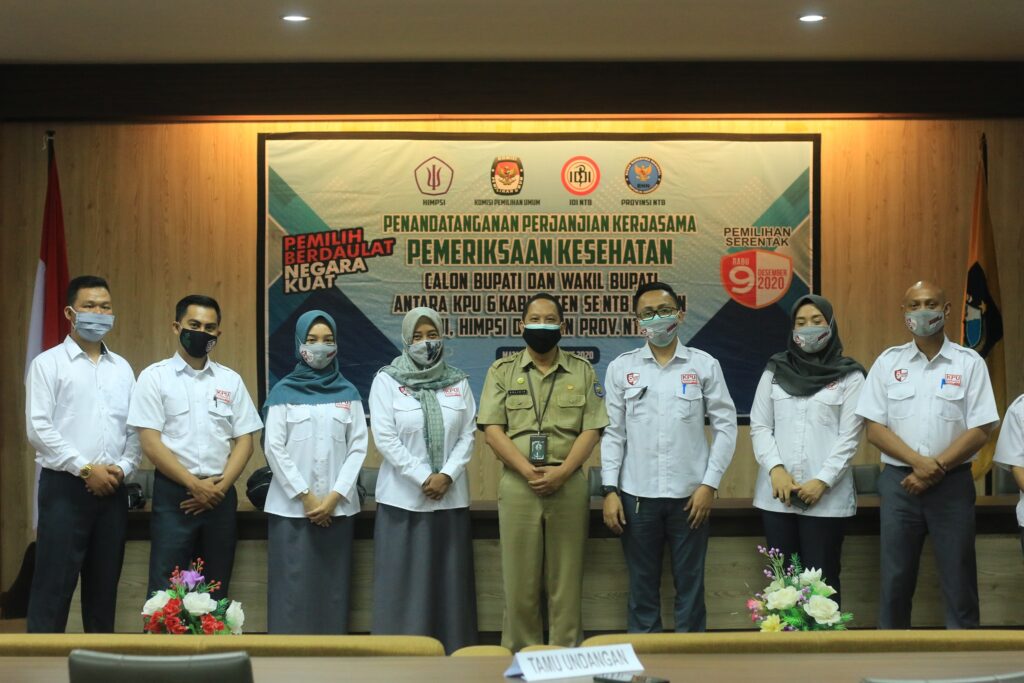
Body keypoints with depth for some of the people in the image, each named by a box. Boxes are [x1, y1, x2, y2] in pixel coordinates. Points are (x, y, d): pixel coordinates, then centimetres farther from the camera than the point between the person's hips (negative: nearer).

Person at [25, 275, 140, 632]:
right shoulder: (48, 363, -1)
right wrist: (85, 469, -13)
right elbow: (39, 428, -10)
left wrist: (123, 467, -5)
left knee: (104, 584, 10)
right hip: (65, 487, -5)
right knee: (54, 585, -4)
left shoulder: (122, 368, 14)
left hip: (112, 490, 5)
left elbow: (136, 428, 12)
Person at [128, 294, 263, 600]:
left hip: (220, 495, 4)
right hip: (173, 494, -3)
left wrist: (220, 487, -7)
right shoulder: (155, 377, -1)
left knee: (216, 588, 10)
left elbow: (244, 440, 7)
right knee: (166, 589, -2)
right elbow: (150, 443, -8)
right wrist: (195, 485, -13)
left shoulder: (231, 380, 9)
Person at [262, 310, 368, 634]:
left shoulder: (348, 393, 9)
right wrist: (305, 496, -9)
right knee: (292, 587, -4)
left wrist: (335, 496, -8)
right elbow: (274, 448, -2)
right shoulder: (283, 392, 3)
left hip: (338, 507, 2)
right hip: (291, 507, -2)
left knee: (333, 587, 3)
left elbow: (358, 447, 4)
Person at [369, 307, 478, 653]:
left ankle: (453, 656, 10)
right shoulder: (387, 380, 0)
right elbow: (385, 438, -8)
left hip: (451, 498, 3)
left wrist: (447, 475, -11)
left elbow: (468, 434, 4)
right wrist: (423, 478, -13)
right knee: (402, 585, -1)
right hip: (403, 498, -2)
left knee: (449, 583, 5)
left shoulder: (458, 382, 8)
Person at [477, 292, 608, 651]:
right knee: (519, 580, 4)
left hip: (569, 486, 0)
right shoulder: (502, 370, 6)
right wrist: (529, 471, -15)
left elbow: (591, 430, 1)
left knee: (566, 580, 4)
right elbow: (493, 430, -2)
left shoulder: (582, 371, 8)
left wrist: (560, 473, -14)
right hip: (517, 486, 0)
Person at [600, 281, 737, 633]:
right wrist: (610, 490, -2)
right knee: (642, 587, 9)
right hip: (637, 495, 1)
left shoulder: (704, 365, 2)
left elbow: (726, 425, 2)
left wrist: (710, 484, -5)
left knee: (690, 585, 7)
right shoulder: (620, 368, 4)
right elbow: (613, 432, 4)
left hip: (690, 495, -1)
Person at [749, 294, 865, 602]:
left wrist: (822, 481, -12)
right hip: (777, 494, 3)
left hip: (827, 496, -3)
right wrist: (775, 469, -8)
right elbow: (759, 426, 7)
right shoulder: (775, 370, 11)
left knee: (822, 580, -1)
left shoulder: (850, 376, 3)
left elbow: (849, 436, -2)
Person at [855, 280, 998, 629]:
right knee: (895, 580, 6)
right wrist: (919, 463, -13)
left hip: (952, 484, -1)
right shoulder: (888, 362, 4)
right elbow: (874, 428, 0)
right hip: (898, 482, 1)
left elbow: (981, 430, -4)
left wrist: (936, 469, -12)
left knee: (959, 582, 3)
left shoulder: (970, 363, 1)